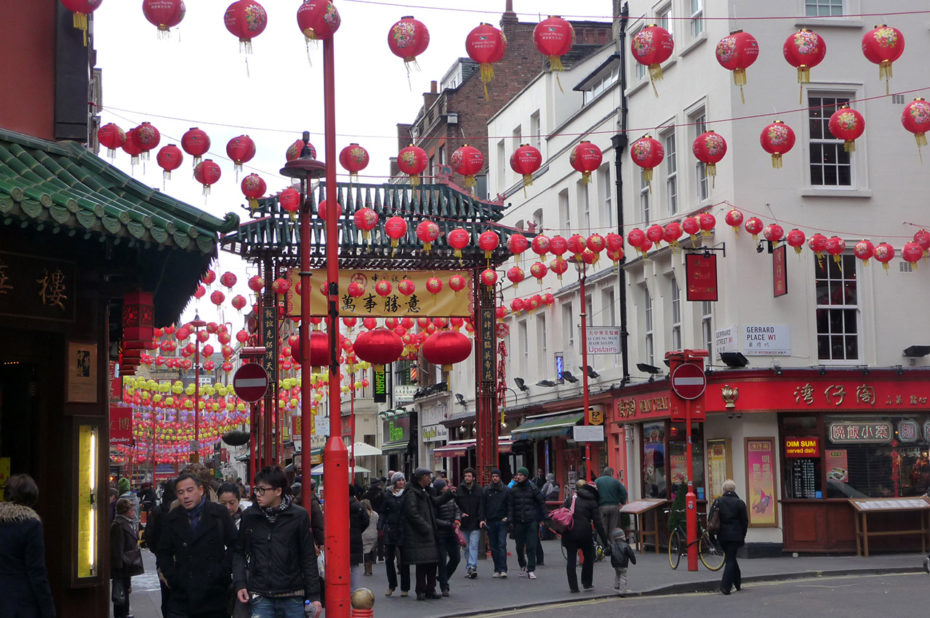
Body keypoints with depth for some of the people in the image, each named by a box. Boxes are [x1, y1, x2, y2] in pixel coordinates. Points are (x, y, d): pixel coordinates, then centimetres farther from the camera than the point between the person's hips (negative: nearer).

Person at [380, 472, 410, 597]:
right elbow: (383, 512, 8)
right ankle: (391, 585, 21)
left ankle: (405, 588, 10)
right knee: (389, 559, 4)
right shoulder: (388, 495, 5)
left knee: (403, 560, 2)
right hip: (390, 529, 2)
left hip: (403, 530, -2)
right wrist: (381, 527, -3)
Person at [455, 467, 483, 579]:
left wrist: (481, 519, -11)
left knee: (473, 546, -11)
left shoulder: (479, 489, 1)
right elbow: (455, 504, 10)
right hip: (463, 523, 3)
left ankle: (472, 566, -17)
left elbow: (482, 506, -1)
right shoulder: (459, 489, 6)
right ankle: (469, 568, 15)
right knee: (466, 547, 8)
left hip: (475, 524, -3)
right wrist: (460, 513, -6)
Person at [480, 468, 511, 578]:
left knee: (502, 545, -11)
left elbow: (510, 505, 5)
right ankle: (497, 570, 10)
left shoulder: (506, 490, 4)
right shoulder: (486, 490, 7)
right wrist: (482, 519, -2)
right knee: (493, 547, 5)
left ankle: (503, 569, -12)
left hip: (502, 521, -2)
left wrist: (507, 517, -7)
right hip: (490, 522, 2)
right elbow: (482, 506, 8)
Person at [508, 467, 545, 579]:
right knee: (519, 546, 9)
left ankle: (531, 570, -3)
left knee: (531, 546, -6)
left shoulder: (532, 488, 1)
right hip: (518, 522, 2)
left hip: (531, 521, -2)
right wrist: (509, 518, -9)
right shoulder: (513, 489, 5)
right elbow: (510, 505, 3)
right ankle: (522, 566, 31)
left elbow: (541, 502, 8)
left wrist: (542, 517, 5)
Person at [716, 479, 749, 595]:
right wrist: (743, 536, 9)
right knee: (731, 559, -1)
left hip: (722, 535, 3)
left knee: (730, 558, 18)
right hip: (735, 535, -3)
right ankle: (725, 586, -12)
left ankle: (737, 582, 27)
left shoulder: (718, 502, 0)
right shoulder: (740, 503, -5)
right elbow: (745, 521, -2)